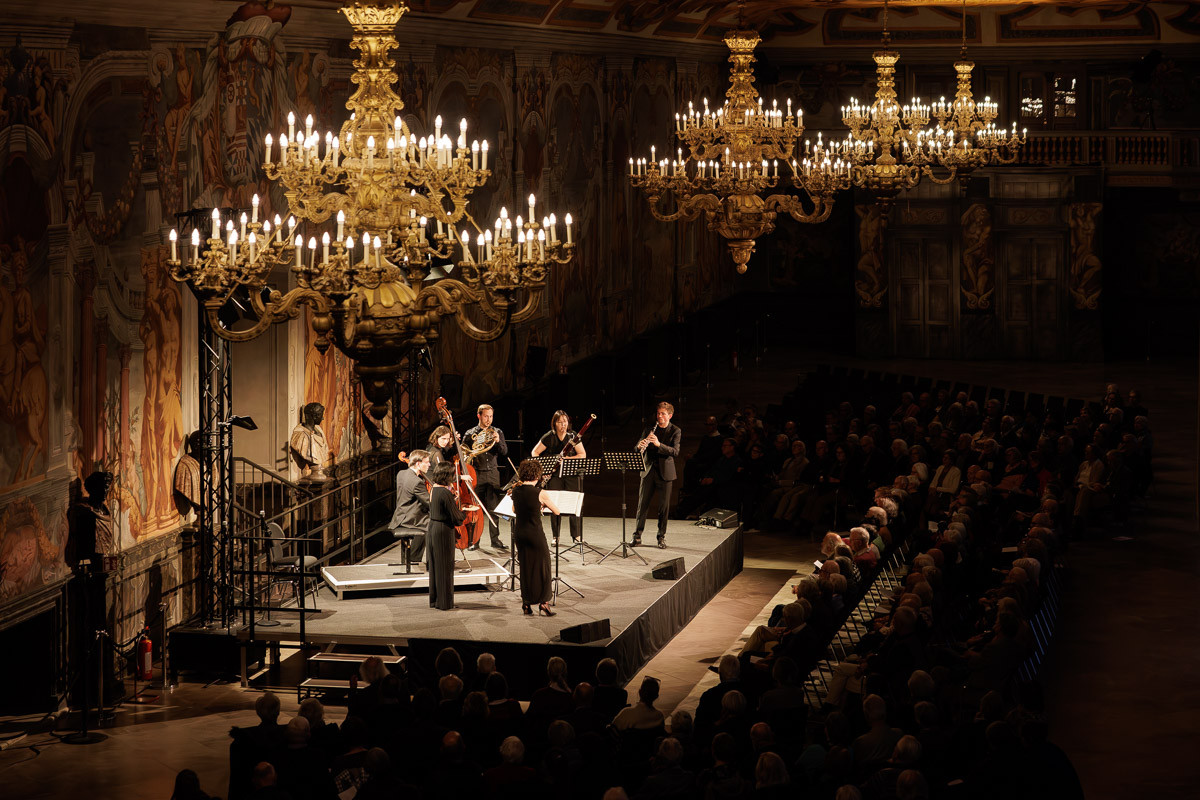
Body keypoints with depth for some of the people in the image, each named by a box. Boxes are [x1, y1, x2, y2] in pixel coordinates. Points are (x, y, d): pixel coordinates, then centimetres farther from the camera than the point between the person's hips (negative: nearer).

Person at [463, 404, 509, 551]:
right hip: (477, 475, -2)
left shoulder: (497, 432, 12)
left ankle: (495, 539, 5)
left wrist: (498, 441, -15)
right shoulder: (470, 434, 6)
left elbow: (504, 452, 4)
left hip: (493, 474, 2)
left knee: (494, 507, 0)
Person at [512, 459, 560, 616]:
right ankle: (543, 601, 7)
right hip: (535, 533, -5)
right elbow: (557, 511, -5)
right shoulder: (540, 493, -16)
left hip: (519, 533, 5)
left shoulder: (515, 491, 0)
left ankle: (526, 603, 18)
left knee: (525, 567, 15)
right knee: (542, 567, 8)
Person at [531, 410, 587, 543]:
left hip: (571, 473, 0)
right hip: (554, 475, 0)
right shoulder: (549, 437, -2)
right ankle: (555, 536, 8)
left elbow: (583, 455, -2)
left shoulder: (573, 436, 0)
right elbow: (534, 452, 1)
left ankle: (577, 535, 4)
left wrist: (568, 458, -19)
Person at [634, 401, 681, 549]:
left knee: (664, 506, 1)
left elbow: (675, 451, -13)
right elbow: (637, 448, 6)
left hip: (664, 472, -2)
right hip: (648, 470, 2)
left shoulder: (675, 431, 1)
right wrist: (640, 446, -19)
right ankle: (637, 535, 6)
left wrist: (659, 444, -27)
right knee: (642, 504, 0)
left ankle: (662, 537, 11)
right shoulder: (650, 430, 10)